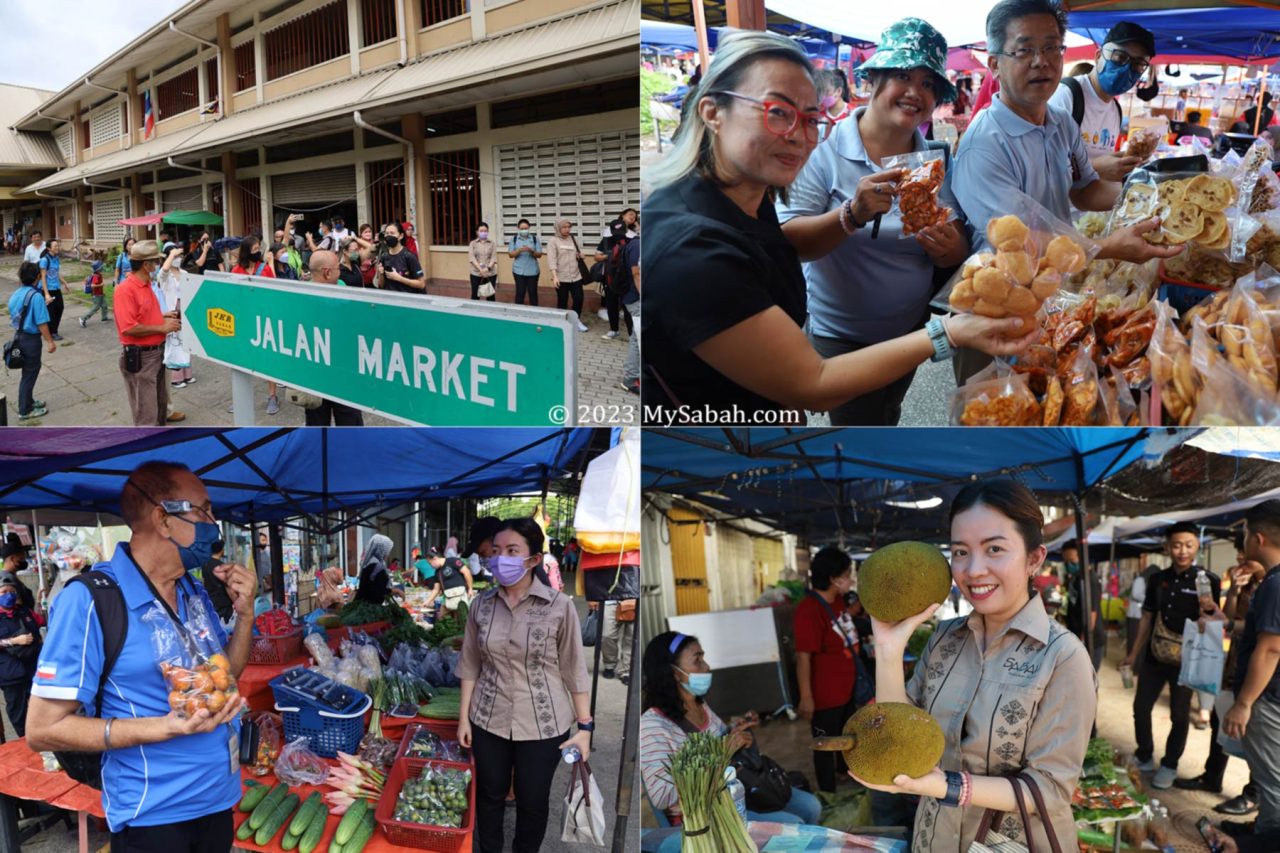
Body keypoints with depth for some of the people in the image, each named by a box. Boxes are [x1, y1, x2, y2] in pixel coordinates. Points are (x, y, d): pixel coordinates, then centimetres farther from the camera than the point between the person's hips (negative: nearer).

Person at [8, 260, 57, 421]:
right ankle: (25, 411, 12)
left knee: (28, 371, 23)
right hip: (31, 339, -8)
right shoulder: (36, 296, -21)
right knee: (29, 373, 4)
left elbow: (14, 317, 14)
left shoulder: (15, 294, 4)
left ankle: (28, 401, 37)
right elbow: (41, 323, -21)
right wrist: (50, 341, -13)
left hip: (18, 336, 8)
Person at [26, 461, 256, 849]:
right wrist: (168, 726, -28)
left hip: (219, 799, 7)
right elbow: (42, 729, -19)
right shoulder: (91, 600, -19)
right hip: (153, 816, -7)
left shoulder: (195, 592, 4)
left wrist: (245, 613, -4)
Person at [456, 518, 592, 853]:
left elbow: (574, 671, -8)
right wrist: (463, 717, 4)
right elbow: (470, 665, 5)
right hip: (488, 720, 3)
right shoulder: (481, 605, -3)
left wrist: (585, 727, -8)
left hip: (542, 724, -3)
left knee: (533, 800, 12)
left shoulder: (559, 606, -13)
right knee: (490, 793, 18)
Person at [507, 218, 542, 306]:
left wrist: (532, 251, -20)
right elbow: (510, 254, 0)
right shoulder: (514, 238, 3)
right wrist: (519, 250, -18)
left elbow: (539, 255, 0)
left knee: (533, 292, 4)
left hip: (532, 271, 0)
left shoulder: (535, 238, 1)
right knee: (520, 292, 2)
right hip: (519, 270, 0)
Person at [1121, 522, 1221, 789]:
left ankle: (1169, 766, 23)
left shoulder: (1208, 581, -10)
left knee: (1179, 715, 7)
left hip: (1186, 660, -4)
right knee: (1140, 708, 10)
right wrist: (1134, 653, 13)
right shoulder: (1159, 579, 3)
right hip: (1155, 656, 4)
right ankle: (1144, 757, 29)